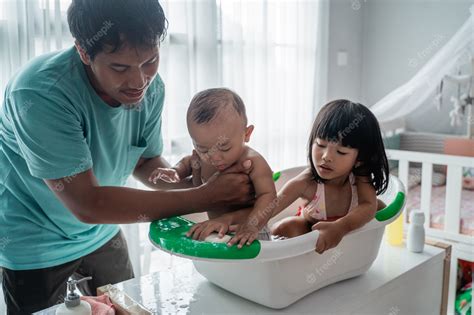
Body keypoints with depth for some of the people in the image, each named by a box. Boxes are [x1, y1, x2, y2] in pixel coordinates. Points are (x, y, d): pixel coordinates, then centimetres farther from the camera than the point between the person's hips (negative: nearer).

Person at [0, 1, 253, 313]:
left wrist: (197, 184, -24)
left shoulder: (151, 87, -16)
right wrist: (207, 197, -33)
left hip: (101, 233, 5)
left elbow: (146, 162, -2)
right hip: (36, 243, -4)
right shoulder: (41, 93, -35)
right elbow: (87, 205, -34)